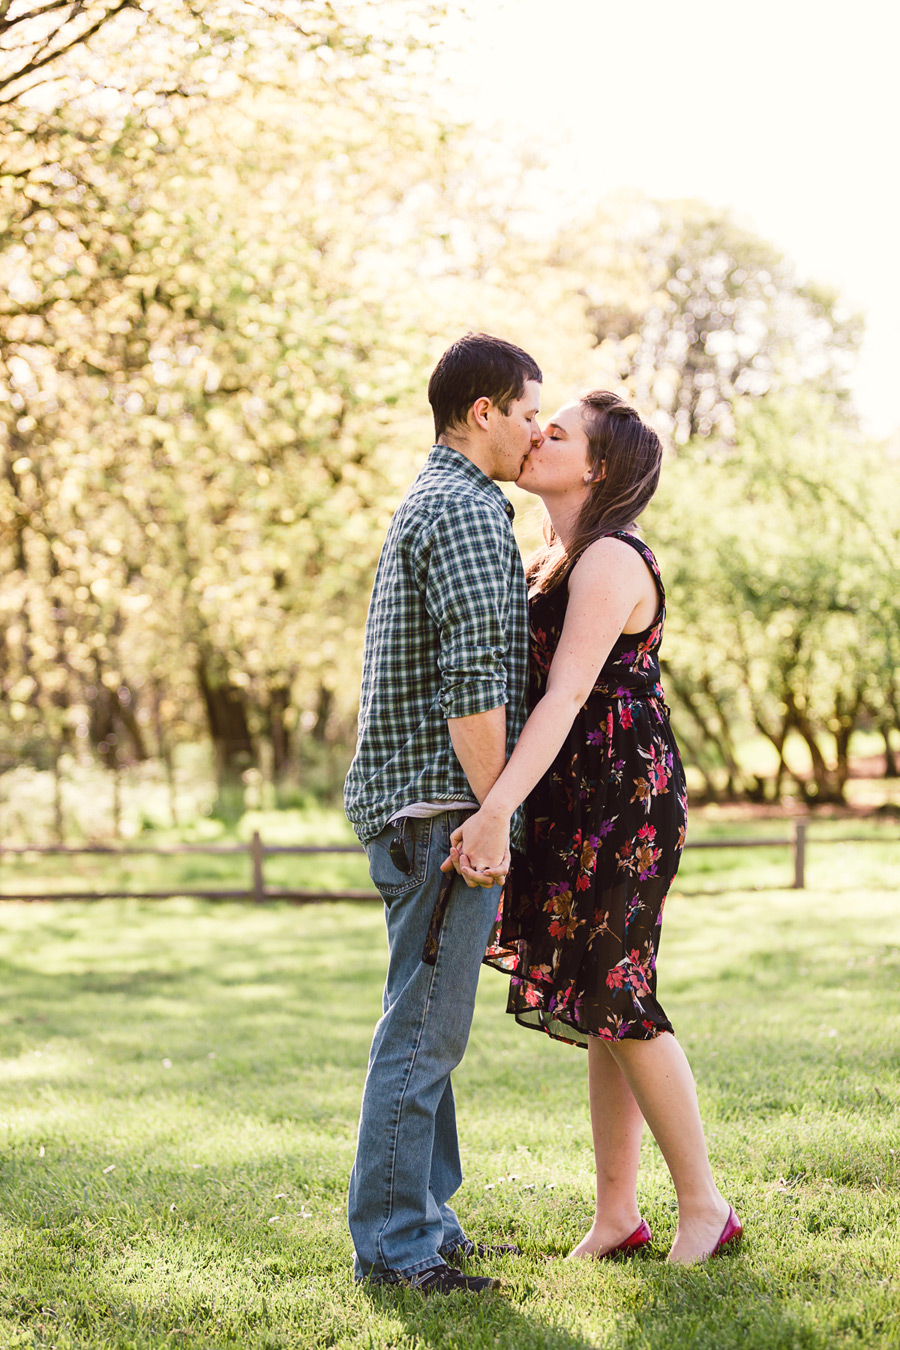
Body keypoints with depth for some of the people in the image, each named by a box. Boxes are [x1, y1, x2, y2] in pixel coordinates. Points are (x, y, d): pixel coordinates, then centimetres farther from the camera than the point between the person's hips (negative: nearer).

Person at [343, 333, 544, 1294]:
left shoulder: (427, 503, 20)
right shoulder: (467, 512, -13)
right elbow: (474, 684, -21)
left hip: (406, 805, 10)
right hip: (444, 804, -10)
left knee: (429, 1026, 15)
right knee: (423, 1029, -6)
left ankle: (424, 1220, 23)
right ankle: (394, 1243, 0)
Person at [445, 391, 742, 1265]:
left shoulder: (610, 561, -15)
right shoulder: (556, 562, 15)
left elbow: (565, 698, -25)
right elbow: (543, 692, 21)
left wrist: (496, 808, -32)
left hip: (622, 799, -9)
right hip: (578, 804, 9)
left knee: (615, 1002, -5)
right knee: (603, 1007, 10)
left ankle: (704, 1206, 7)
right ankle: (616, 1216, 16)